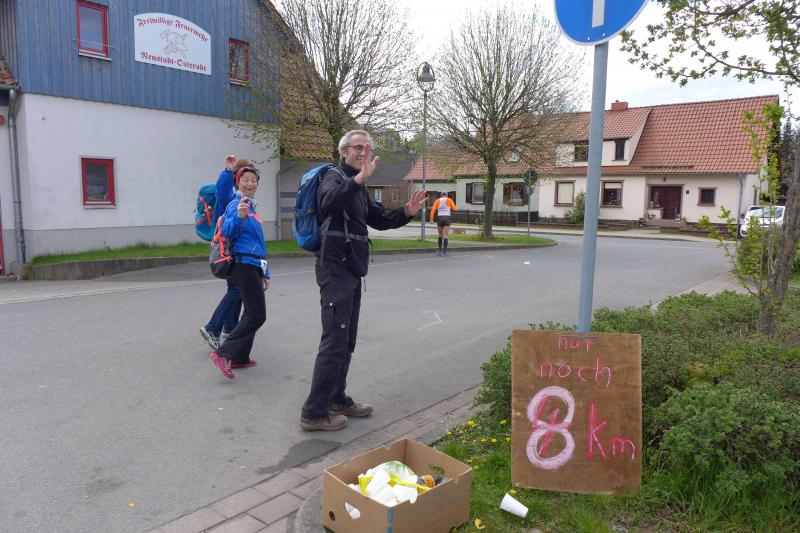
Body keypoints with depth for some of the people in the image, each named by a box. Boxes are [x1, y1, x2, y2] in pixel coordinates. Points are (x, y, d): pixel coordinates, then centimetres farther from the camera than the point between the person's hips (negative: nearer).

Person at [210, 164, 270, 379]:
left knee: (252, 314, 12)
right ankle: (223, 353, -9)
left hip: (253, 266, 9)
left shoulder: (251, 206, 17)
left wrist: (264, 273, 22)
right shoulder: (236, 204, -9)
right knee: (257, 315, -12)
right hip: (244, 265, -9)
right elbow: (227, 232, -25)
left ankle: (239, 357, 20)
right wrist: (239, 217, -45)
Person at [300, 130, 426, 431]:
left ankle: (337, 400, 28)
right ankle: (314, 413, -1)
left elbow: (379, 219, 25)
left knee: (346, 341, 15)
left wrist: (407, 212, 7)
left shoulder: (358, 187, 20)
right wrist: (360, 178, -42)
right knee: (335, 341, -9)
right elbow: (328, 204, -32)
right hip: (335, 268, -10)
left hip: (351, 270, 10)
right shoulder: (335, 177, -9)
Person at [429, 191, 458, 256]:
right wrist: (456, 208, 27)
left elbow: (433, 208, -6)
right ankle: (444, 252, -9)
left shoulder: (437, 200, 7)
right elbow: (454, 208, 3)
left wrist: (431, 218, -9)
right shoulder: (449, 200, 3)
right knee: (445, 236, -3)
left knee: (440, 235, 18)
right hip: (447, 218, -2)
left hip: (439, 218, 2)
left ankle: (440, 250, 21)